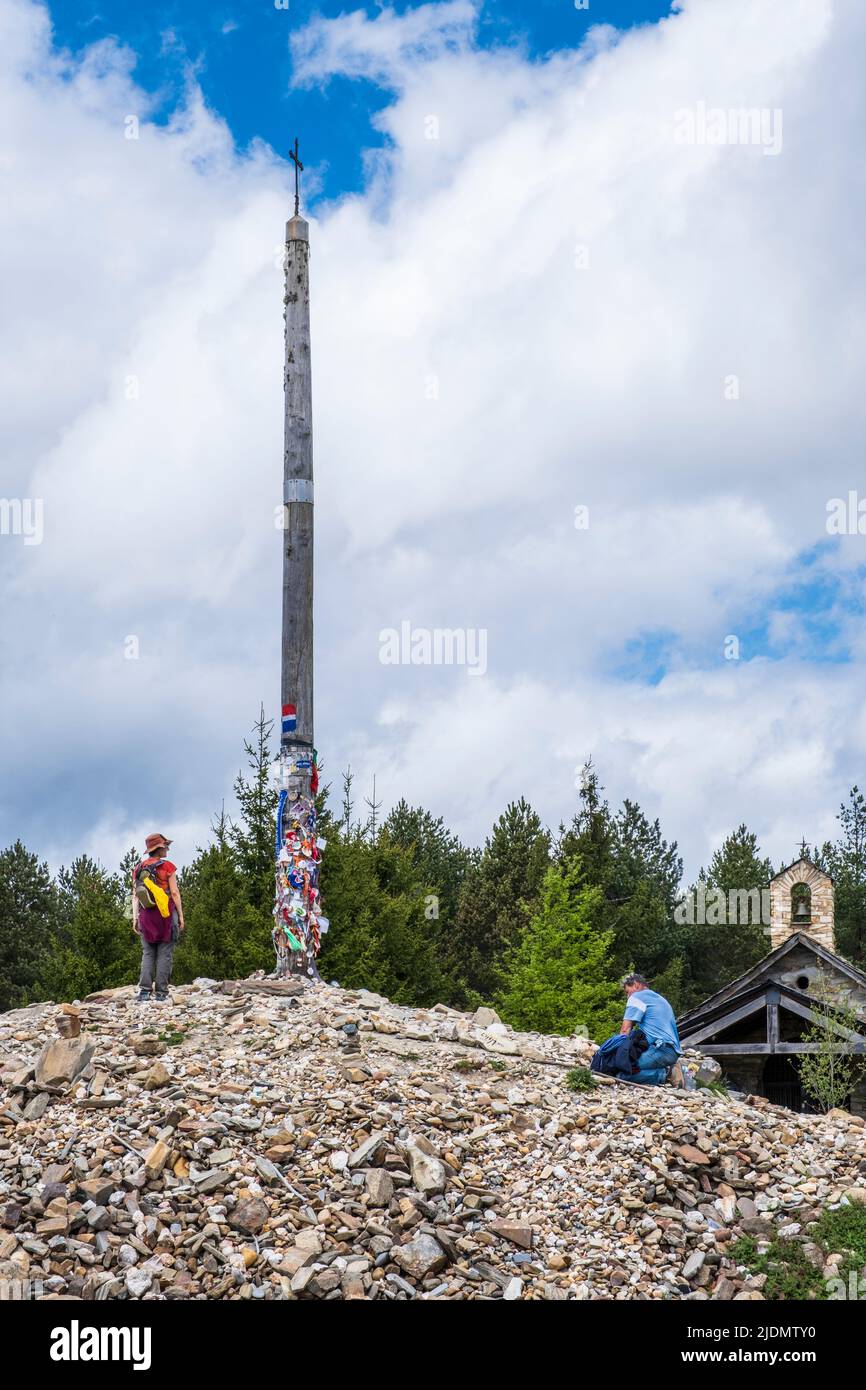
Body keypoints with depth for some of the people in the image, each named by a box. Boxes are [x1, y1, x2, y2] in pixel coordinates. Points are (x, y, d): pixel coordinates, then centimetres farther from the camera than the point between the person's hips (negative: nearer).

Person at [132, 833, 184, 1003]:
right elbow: (174, 892, -6)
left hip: (146, 913, 4)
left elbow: (135, 894, 7)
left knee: (147, 953, 6)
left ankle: (144, 992, -5)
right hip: (166, 912, -4)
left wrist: (135, 917, 10)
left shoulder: (139, 868, 9)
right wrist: (181, 915, -1)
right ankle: (161, 993, -4)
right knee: (165, 954, 0)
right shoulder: (167, 866, -4)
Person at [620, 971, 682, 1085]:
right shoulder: (661, 999, 31)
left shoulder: (637, 996, 4)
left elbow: (625, 1029, -3)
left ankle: (663, 1074, -21)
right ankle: (669, 1070, -1)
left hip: (661, 1049, -10)